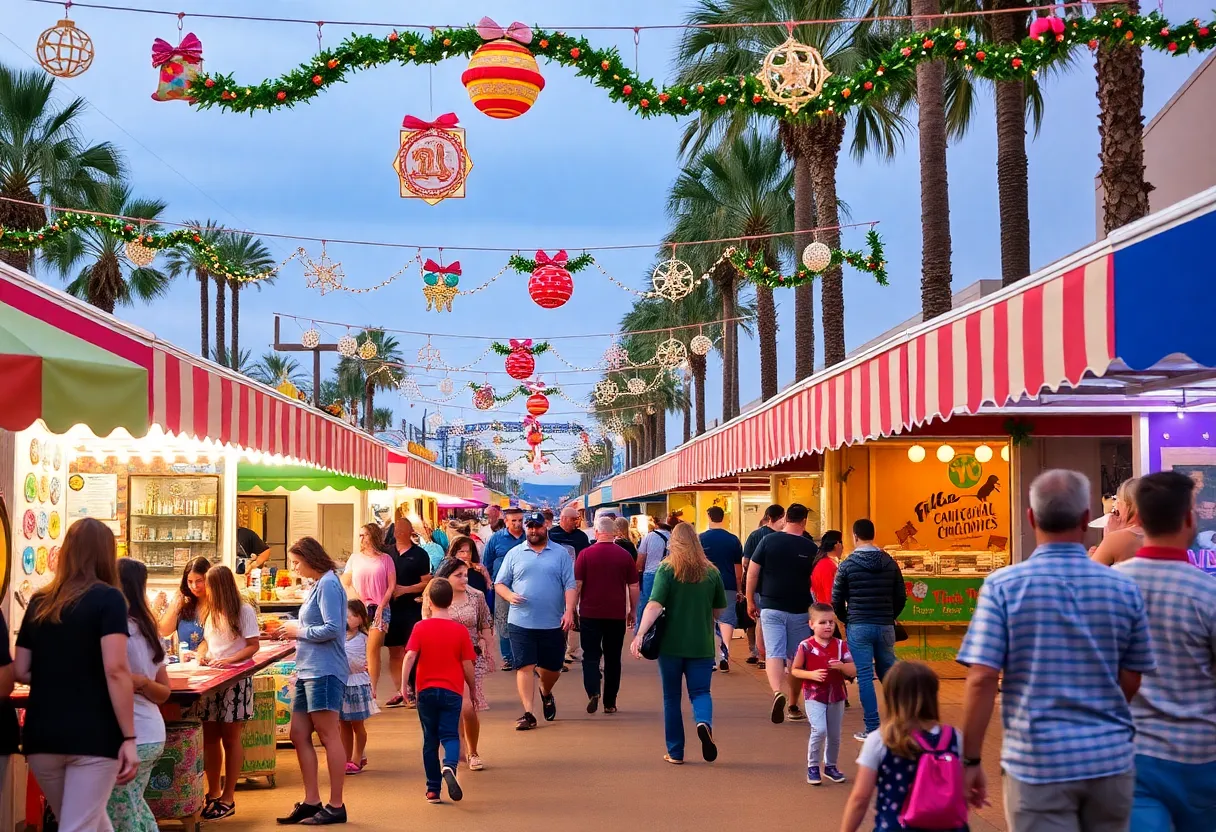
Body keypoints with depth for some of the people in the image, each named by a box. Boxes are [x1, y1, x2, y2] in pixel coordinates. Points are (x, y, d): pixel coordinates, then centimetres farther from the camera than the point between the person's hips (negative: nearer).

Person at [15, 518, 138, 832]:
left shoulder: (39, 602, 10)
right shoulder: (108, 598, -5)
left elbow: (20, 672, 11)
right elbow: (115, 670, -15)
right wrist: (129, 738, -14)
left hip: (41, 735, 5)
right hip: (92, 735, -5)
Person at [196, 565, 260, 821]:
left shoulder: (244, 612, -5)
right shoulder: (212, 612, 14)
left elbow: (253, 646, -7)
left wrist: (229, 660, -20)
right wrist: (202, 654, 0)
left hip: (235, 679, -6)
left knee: (230, 737, -1)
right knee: (210, 737, 5)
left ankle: (228, 797, 4)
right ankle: (213, 793, 14)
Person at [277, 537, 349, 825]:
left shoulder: (328, 585, -13)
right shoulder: (317, 585, 17)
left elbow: (332, 629, -21)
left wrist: (299, 631, -9)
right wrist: (293, 629, 7)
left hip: (324, 672, -10)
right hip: (308, 671, 10)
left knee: (329, 736, -5)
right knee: (299, 735, 10)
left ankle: (336, 806, 0)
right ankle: (311, 801, 15)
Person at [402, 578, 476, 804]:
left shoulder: (421, 627, -2)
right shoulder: (460, 630, -2)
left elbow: (410, 656, -12)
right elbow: (467, 665, -1)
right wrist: (473, 688, 11)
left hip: (426, 690, 1)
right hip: (452, 690, -1)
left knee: (430, 739, 10)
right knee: (450, 734, 0)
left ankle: (433, 789, 12)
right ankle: (449, 766, -32)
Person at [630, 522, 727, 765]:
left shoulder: (667, 570, -7)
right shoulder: (711, 572, 1)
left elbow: (654, 605, -18)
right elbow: (718, 610, 10)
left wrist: (640, 635, -21)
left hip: (671, 644, -1)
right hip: (702, 645, 1)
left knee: (672, 697, 12)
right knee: (700, 691, 7)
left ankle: (675, 752, 15)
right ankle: (704, 722, -26)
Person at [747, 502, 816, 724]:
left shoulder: (768, 541, -3)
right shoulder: (809, 548, -4)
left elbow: (752, 573, -2)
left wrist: (750, 601, 9)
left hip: (771, 608, 0)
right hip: (799, 610, 0)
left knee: (774, 655, -5)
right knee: (796, 659, 12)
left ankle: (778, 692, -31)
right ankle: (793, 706, 21)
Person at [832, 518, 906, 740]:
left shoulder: (847, 565, -5)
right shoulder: (889, 563, 4)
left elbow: (836, 600, -2)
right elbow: (901, 597, 7)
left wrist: (846, 620, 16)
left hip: (858, 627, -3)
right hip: (885, 627, 3)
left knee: (864, 676, -1)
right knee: (889, 674, 13)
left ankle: (872, 728, -3)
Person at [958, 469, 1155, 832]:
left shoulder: (1003, 586, -8)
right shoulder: (1124, 588, -1)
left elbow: (982, 679, -13)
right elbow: (1131, 683, 6)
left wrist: (971, 760, -5)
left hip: (1038, 763, -3)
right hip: (1110, 760, 3)